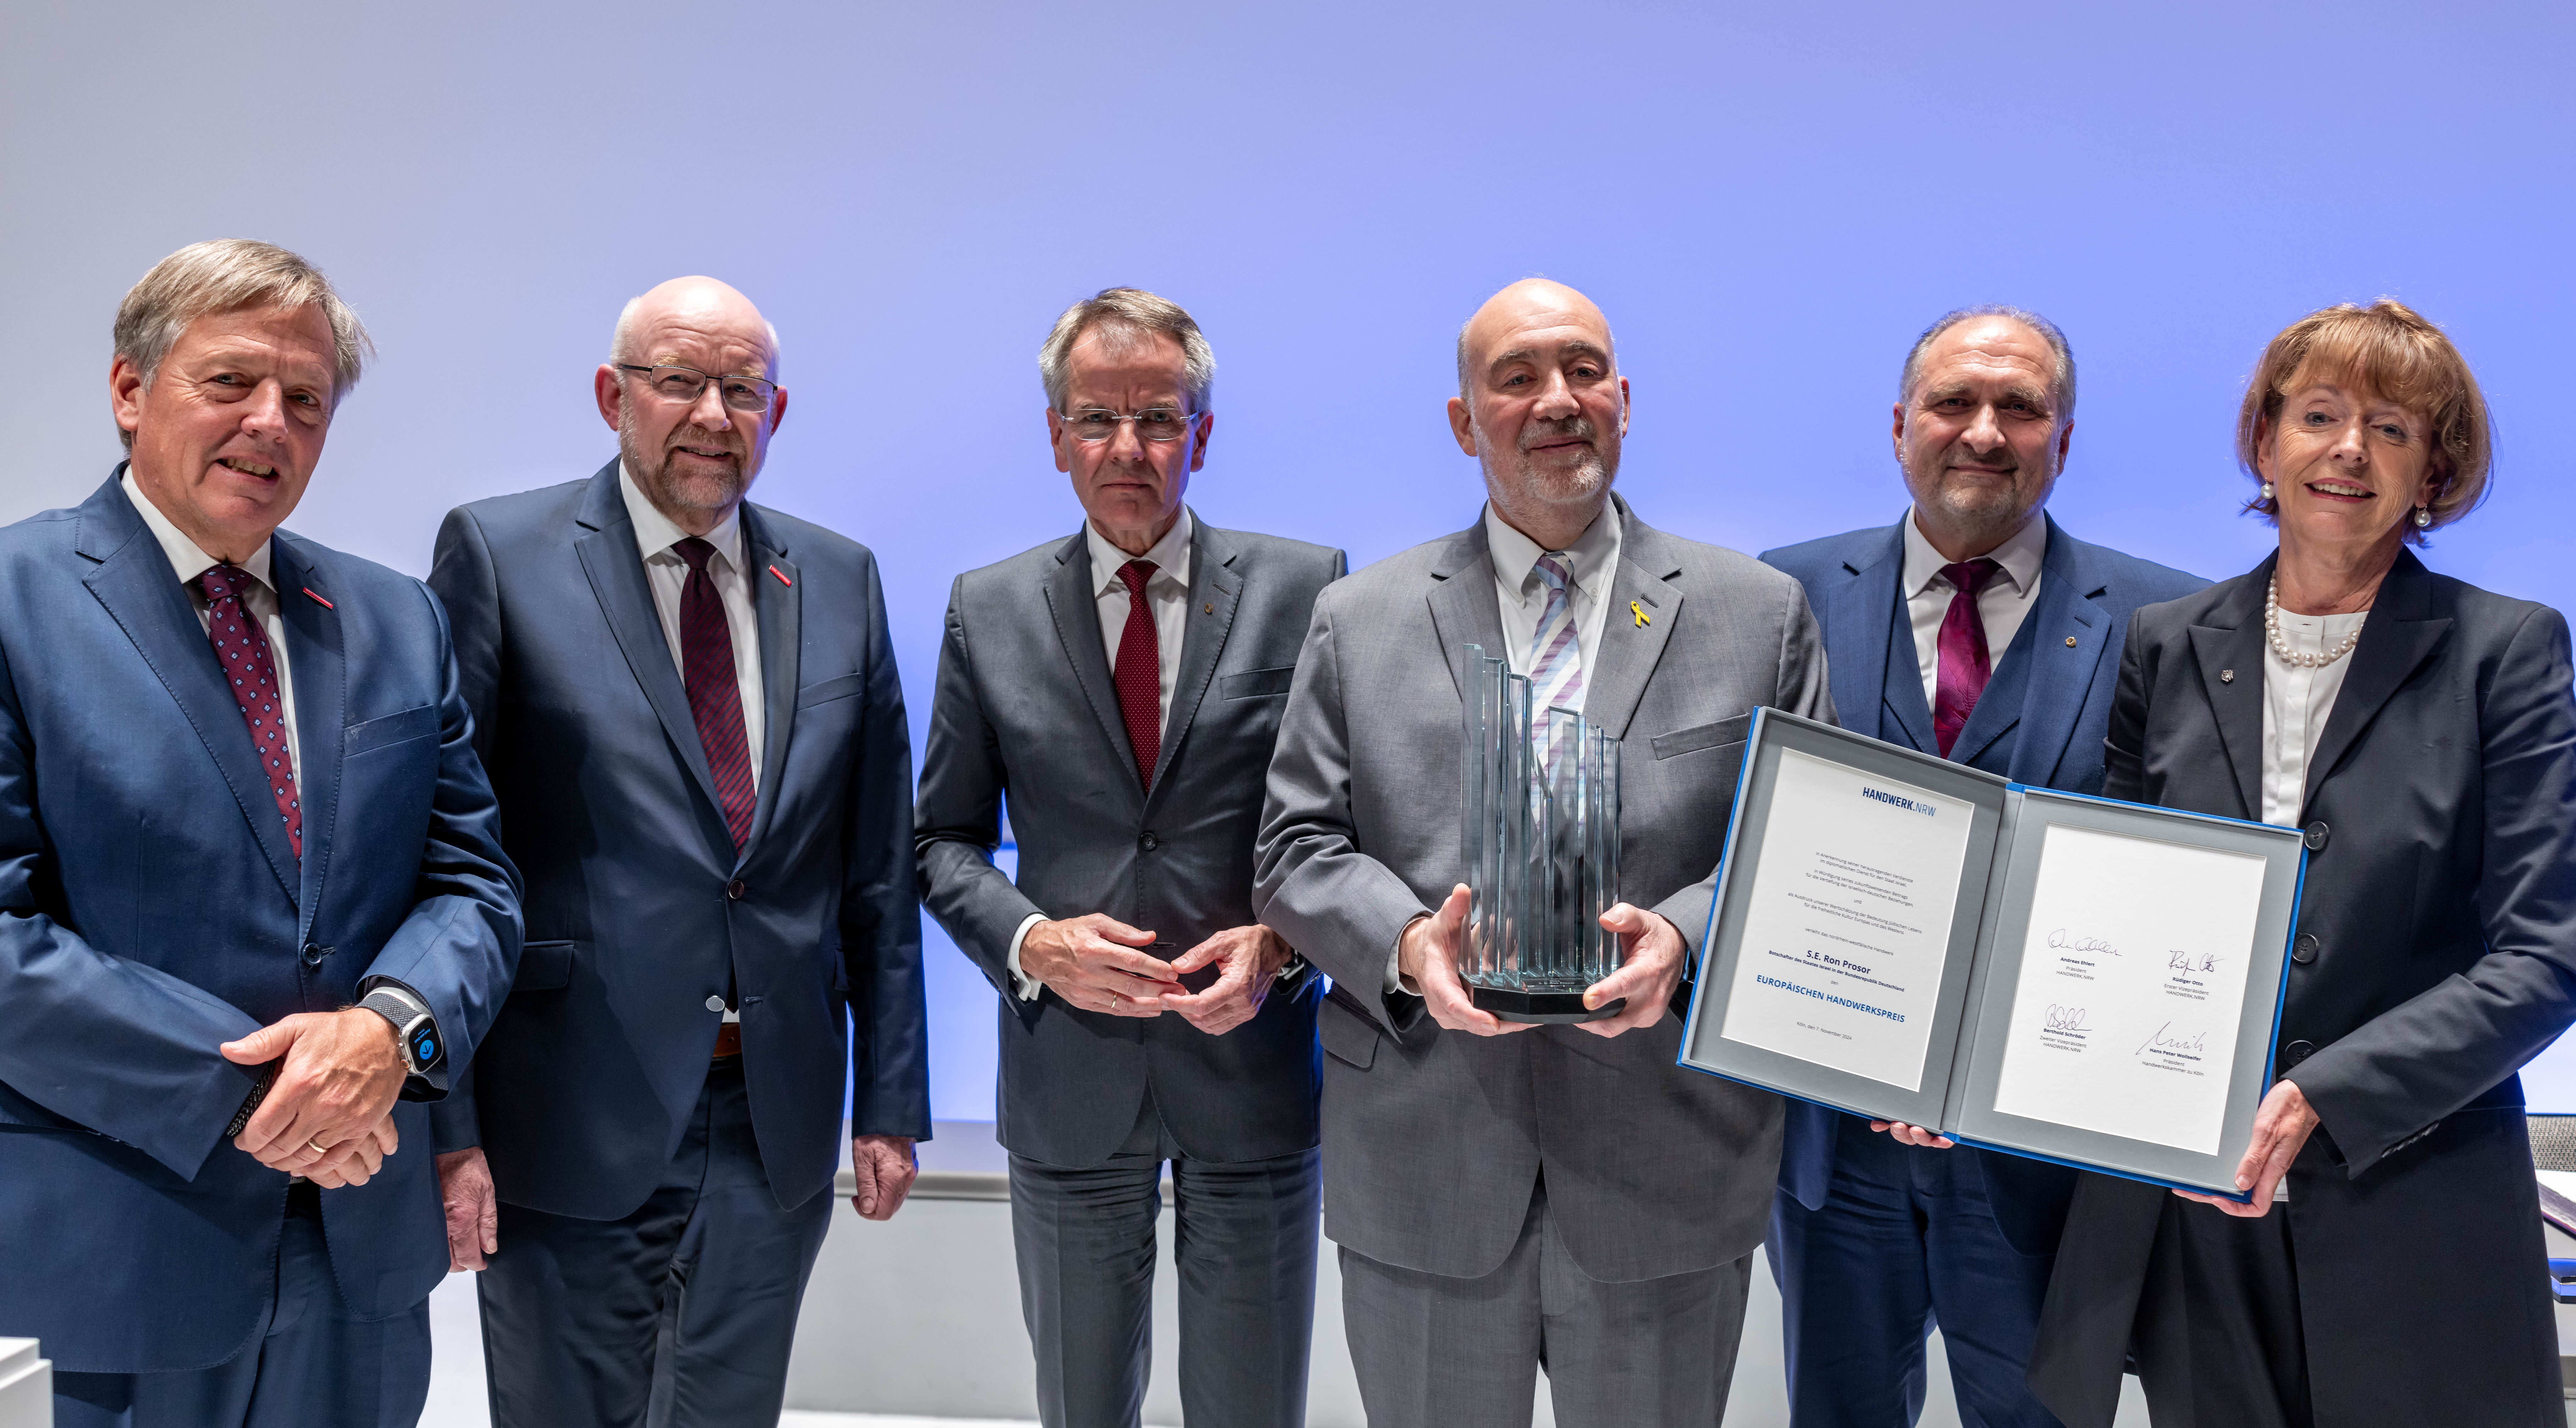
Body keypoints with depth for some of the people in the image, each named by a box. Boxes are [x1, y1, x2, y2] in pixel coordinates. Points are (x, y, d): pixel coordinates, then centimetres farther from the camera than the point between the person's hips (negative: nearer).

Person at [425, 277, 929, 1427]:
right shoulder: (499, 554, -4)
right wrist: (446, 1121, -10)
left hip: (777, 1125, 3)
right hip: (571, 1119, -3)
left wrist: (890, 1098, 7)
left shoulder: (840, 581, 7)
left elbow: (879, 866, 8)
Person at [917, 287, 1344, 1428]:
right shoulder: (987, 609, 2)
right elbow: (944, 838, 6)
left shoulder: (1301, 589, -2)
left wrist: (1280, 941, -15)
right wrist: (1032, 940, -12)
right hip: (1068, 1078, 2)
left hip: (1253, 1066, -1)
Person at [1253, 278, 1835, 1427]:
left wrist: (1685, 936, -18)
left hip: (1667, 1180, 0)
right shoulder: (1359, 620, 6)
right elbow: (1298, 848, 2)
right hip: (1421, 1179, 1)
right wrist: (1406, 944, -17)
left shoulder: (1759, 613, 4)